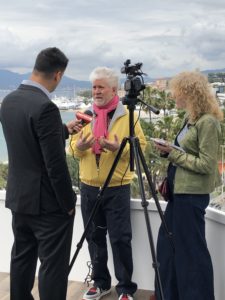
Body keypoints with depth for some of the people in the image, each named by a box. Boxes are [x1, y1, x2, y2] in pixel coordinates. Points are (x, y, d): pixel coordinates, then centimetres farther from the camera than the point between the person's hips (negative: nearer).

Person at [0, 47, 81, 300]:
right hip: (46, 202, -8)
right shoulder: (45, 107, -22)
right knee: (53, 265, 2)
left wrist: (64, 130, 21)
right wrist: (68, 203, -10)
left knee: (22, 258, 19)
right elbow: (55, 164, -21)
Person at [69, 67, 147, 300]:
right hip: (89, 188, 4)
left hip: (117, 188, -4)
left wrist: (120, 148, -24)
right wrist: (79, 146, -12)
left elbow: (141, 147, -6)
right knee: (94, 237, 12)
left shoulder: (127, 116, -3)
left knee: (120, 239, -1)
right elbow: (74, 146, 11)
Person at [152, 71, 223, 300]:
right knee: (168, 243, 17)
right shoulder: (191, 119, 11)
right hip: (179, 190, 10)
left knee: (190, 248, 2)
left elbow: (206, 165, -20)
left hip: (192, 193, -10)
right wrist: (169, 151, 3)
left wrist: (173, 153, -17)